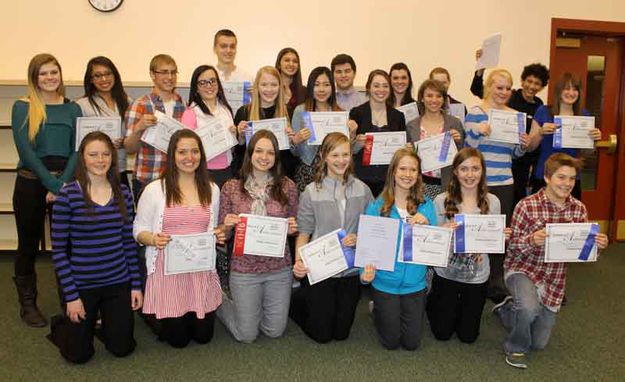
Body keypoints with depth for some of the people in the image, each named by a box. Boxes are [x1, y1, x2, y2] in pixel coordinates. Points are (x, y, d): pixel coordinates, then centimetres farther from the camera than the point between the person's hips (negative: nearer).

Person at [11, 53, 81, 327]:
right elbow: (25, 150, -9)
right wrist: (51, 184, -15)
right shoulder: (23, 107, 0)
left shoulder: (71, 108, 8)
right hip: (31, 183, -2)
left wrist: (62, 184, -11)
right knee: (28, 245, 8)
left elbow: (77, 150, 1)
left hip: (66, 183, 2)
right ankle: (27, 304, 22)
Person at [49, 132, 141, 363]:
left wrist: (136, 284, 4)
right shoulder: (67, 196, -12)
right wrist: (70, 295, -10)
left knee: (122, 349, 11)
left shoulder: (123, 193, 0)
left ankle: (105, 323, 42)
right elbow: (59, 250, -9)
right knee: (79, 354, 10)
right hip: (82, 285, -3)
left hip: (119, 283, 3)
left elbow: (129, 241, 5)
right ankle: (60, 327, 42)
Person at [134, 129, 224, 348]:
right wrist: (153, 239, -22)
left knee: (203, 336, 10)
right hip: (167, 269, -3)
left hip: (202, 269, 3)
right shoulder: (154, 189, -5)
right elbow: (139, 230, 0)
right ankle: (156, 316, 36)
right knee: (178, 339, 5)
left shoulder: (212, 189, 6)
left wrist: (218, 235, -7)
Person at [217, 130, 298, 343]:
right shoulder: (231, 188, -5)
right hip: (244, 269, -1)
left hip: (279, 269, 2)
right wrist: (227, 226, -20)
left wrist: (292, 228, -14)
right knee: (246, 335, 10)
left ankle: (254, 308, 44)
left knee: (275, 331, 14)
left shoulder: (287, 186, -3)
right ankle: (223, 304, 38)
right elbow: (222, 234, 2)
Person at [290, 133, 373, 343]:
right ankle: (296, 300, 35)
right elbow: (304, 232, -6)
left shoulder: (362, 190, -1)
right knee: (322, 334, 9)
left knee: (341, 333, 16)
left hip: (351, 268, 3)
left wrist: (359, 238, -15)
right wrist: (299, 261, -21)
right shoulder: (312, 191, -8)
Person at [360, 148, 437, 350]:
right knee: (391, 341, 11)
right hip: (385, 282, -2)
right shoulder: (376, 207, -9)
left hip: (415, 282, 2)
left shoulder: (426, 205, -3)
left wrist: (426, 225, -22)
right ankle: (377, 310, 40)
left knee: (412, 342, 12)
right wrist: (366, 271, -26)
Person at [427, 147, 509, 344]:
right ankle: (432, 300, 41)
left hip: (477, 275, 2)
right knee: (442, 333, 12)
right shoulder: (441, 201, -14)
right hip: (446, 271, -2)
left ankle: (458, 306, 44)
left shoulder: (492, 202, -7)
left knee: (468, 336, 14)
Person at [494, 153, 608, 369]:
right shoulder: (527, 206, -17)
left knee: (539, 343, 12)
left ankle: (508, 309, 43)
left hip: (554, 280, 5)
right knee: (529, 308, -37)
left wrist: (597, 245, -19)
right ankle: (516, 348, -5)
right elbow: (513, 246, -13)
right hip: (522, 269, -4)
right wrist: (531, 240, -34)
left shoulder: (579, 209, -4)